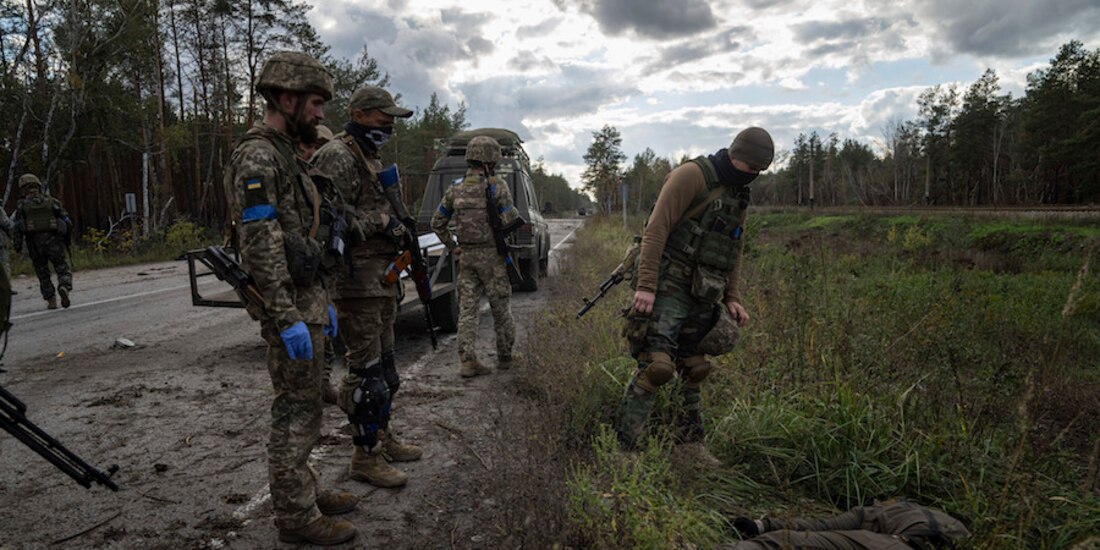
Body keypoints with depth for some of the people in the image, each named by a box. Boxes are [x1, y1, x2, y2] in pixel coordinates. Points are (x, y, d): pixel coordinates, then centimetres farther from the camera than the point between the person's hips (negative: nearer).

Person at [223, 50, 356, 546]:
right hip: (288, 306, -10)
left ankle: (302, 493, 31)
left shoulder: (284, 154, 17)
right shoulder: (256, 156, -15)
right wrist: (288, 319, -24)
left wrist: (321, 302, 20)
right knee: (296, 412, -2)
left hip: (306, 299, 10)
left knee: (301, 407, 17)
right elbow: (260, 245, -23)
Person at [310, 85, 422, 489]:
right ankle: (365, 456, 4)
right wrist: (381, 221, -19)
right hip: (357, 279, -10)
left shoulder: (370, 158, 20)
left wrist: (399, 225, 15)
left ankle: (382, 437, 29)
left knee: (383, 361, 17)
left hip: (381, 279, 10)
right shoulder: (336, 157, -12)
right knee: (365, 367, -6)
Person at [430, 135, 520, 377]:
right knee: (500, 307, 9)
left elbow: (437, 222, 11)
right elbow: (510, 221, -15)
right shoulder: (497, 185, -10)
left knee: (467, 308, 6)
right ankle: (504, 357, 21)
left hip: (466, 255, 4)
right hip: (491, 255, -4)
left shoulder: (455, 188, 7)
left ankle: (468, 361, 0)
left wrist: (452, 246, 18)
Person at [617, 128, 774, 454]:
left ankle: (691, 441, 25)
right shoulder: (692, 175, -9)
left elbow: (733, 251, 25)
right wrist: (646, 286, -22)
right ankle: (624, 446, -9)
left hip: (701, 295, 8)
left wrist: (731, 298, 16)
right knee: (656, 365, -16)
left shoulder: (738, 196, 18)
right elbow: (657, 229, -16)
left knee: (693, 369, 13)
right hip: (668, 288, -8)